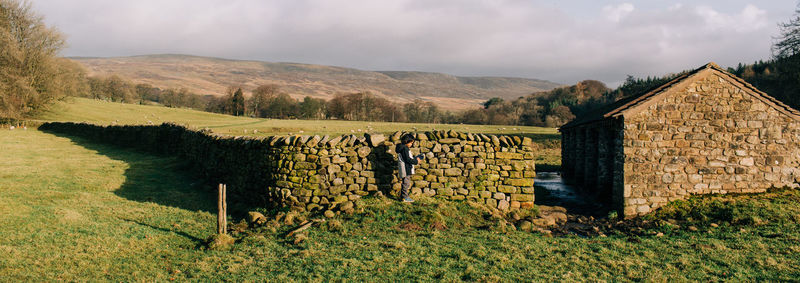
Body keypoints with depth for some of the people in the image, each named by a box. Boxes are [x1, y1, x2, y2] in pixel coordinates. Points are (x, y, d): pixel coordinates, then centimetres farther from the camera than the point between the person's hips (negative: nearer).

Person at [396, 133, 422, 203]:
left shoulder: (403, 147, 13)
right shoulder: (404, 148, -19)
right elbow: (407, 159, -22)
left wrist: (415, 158, 10)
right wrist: (416, 161, -12)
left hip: (406, 169, 10)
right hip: (406, 170, -10)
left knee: (405, 183, 17)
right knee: (406, 183, -4)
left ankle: (403, 196, 25)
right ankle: (405, 197, 1)